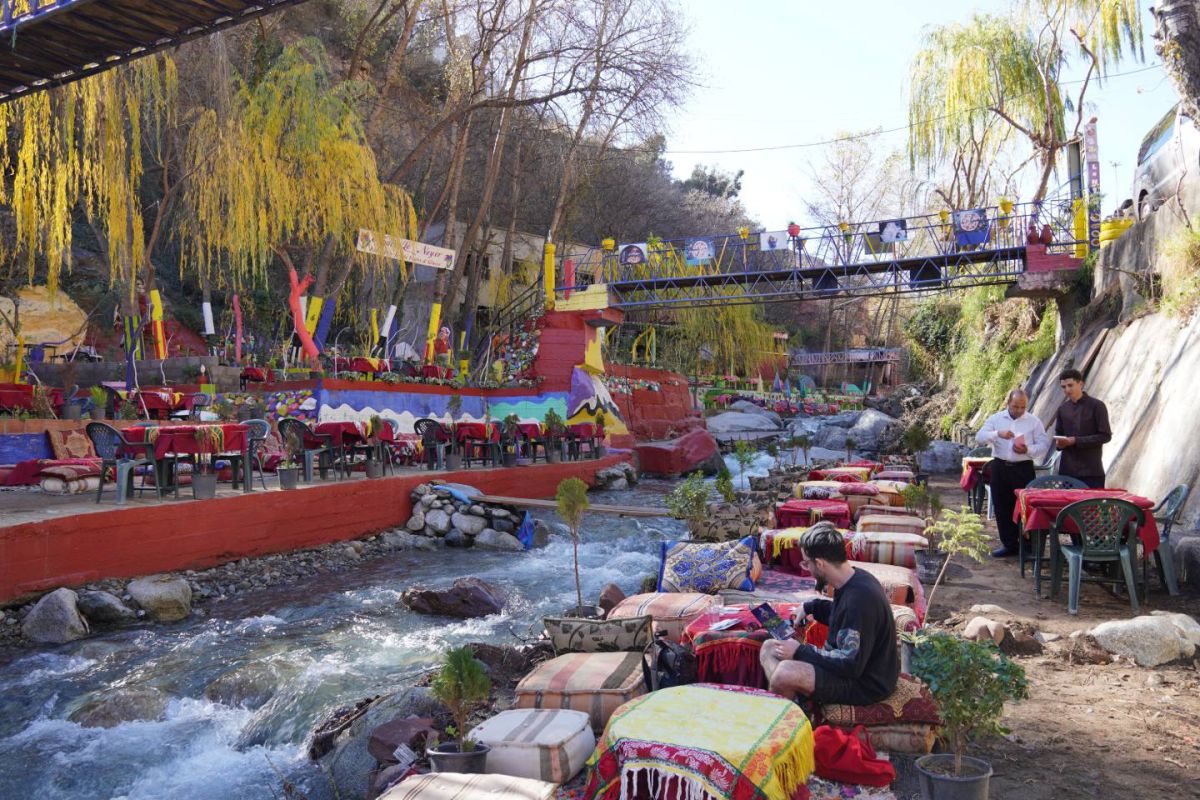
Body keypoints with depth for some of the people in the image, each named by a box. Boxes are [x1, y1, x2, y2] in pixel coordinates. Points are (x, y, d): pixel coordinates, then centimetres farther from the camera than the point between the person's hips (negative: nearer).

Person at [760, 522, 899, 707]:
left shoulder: (859, 598, -29)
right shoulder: (855, 579, 1)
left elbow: (850, 665, -27)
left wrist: (800, 652, -19)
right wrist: (811, 607, 8)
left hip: (867, 684, -10)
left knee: (786, 672, -30)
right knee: (769, 648, 6)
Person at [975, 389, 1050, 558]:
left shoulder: (1034, 421, 2)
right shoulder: (995, 418, 5)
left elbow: (1044, 444, -1)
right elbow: (979, 437, -5)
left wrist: (1028, 450, -20)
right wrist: (998, 434, -22)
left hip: (1023, 468, -2)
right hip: (1000, 467, 2)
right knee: (1002, 506, 7)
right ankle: (1009, 544, 18)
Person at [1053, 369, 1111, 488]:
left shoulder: (1096, 406, -3)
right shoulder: (1062, 409, 12)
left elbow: (1105, 436, -7)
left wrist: (1076, 441, -16)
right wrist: (1059, 443, -3)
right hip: (1067, 469, 4)